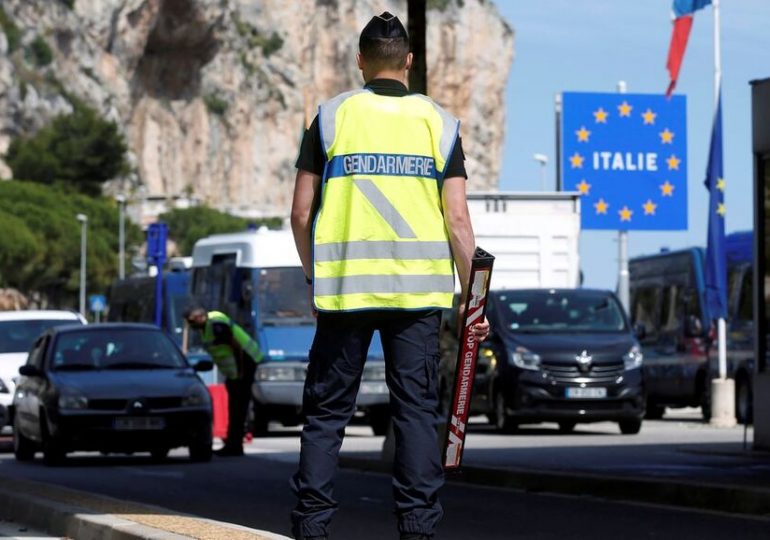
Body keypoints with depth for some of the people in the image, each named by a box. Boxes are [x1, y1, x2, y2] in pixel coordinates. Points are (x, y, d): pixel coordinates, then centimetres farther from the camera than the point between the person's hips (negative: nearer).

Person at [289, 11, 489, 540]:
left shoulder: (333, 115, 4)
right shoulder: (438, 121, 5)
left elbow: (302, 212, 2)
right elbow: (457, 219, 0)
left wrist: (314, 274, 16)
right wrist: (471, 296, 5)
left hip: (344, 285, 0)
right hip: (419, 288, 0)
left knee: (327, 409, 7)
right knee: (417, 408, 4)